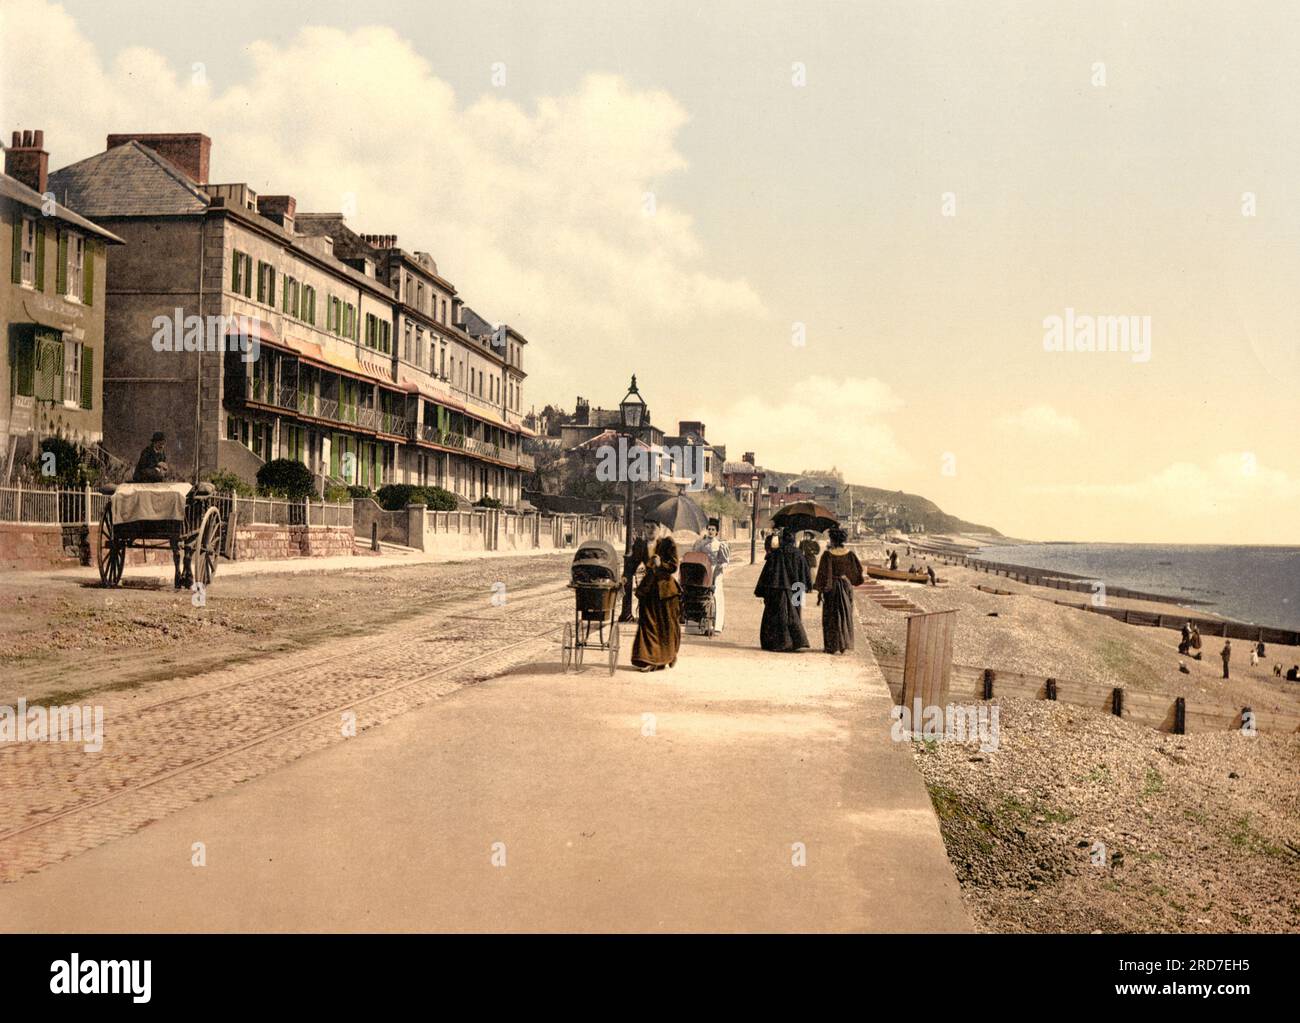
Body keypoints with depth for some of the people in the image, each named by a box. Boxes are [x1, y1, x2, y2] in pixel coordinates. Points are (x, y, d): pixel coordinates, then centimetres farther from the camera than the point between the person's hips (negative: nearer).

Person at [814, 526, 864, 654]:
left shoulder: (827, 555, -13)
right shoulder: (849, 554, -4)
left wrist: (819, 591, -7)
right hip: (846, 585, 3)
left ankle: (831, 646, 6)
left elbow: (822, 573, -13)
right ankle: (844, 644, 16)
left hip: (831, 587, -3)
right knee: (845, 615, 14)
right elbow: (859, 569, 0)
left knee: (831, 617, 6)